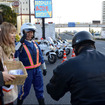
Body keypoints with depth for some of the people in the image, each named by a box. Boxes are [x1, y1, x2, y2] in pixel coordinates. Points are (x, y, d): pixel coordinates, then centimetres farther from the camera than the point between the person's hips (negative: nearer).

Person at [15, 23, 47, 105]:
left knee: (39, 89, 15)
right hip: (27, 71, -5)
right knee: (25, 90, 8)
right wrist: (21, 42, -36)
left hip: (37, 70, 5)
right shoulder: (21, 44, -12)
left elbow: (40, 56, 15)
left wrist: (44, 68, 18)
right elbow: (14, 54, -31)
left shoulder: (35, 43, 7)